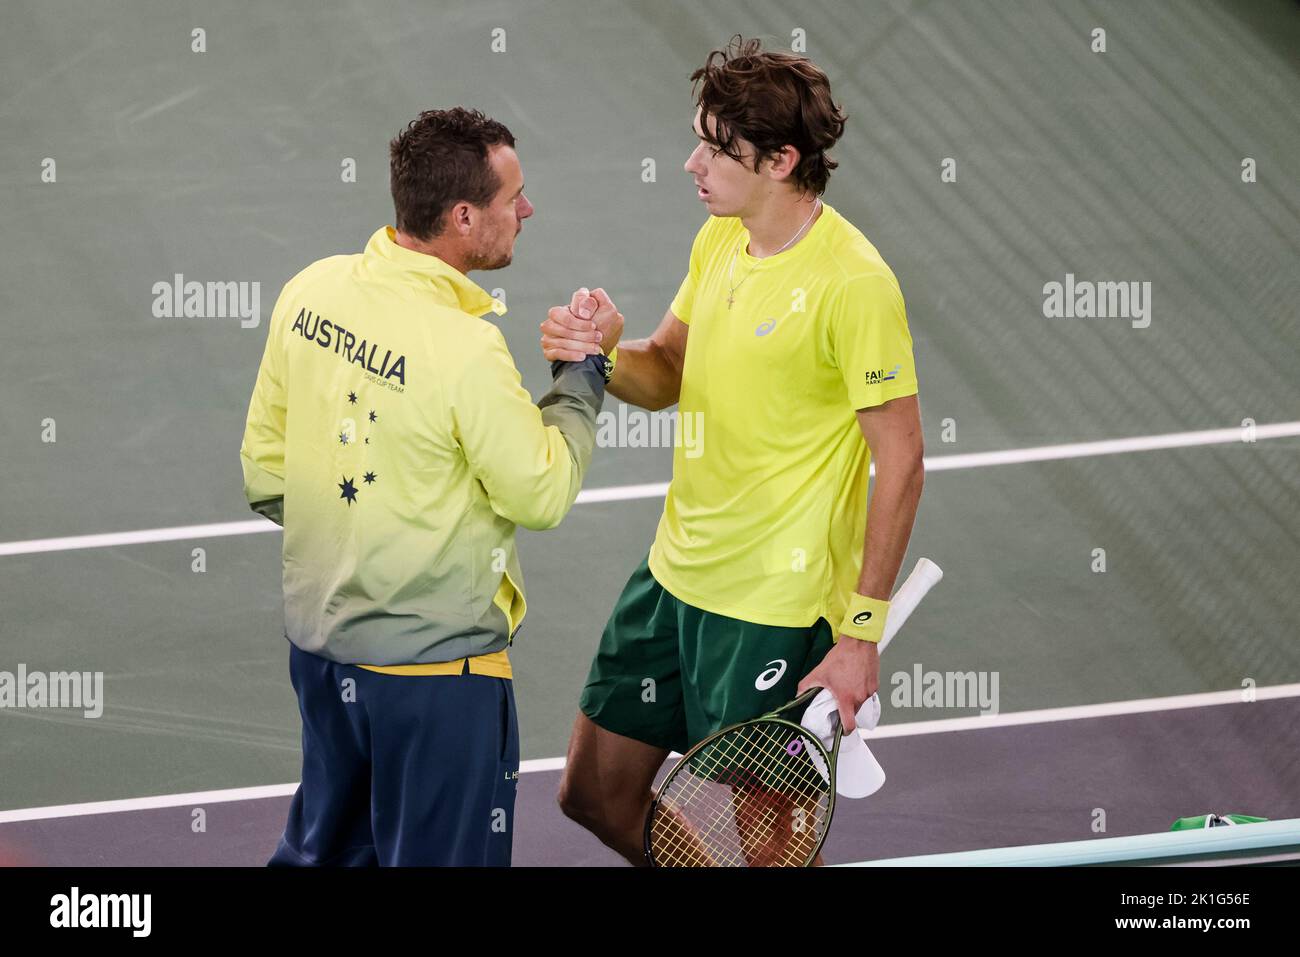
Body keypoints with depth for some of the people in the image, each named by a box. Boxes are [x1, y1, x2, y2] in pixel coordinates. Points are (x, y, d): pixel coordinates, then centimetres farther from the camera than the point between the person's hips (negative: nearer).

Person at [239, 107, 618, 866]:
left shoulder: (311, 291, -4)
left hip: (318, 640, 7)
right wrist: (583, 371, -4)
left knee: (326, 848, 23)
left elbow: (265, 466, 6)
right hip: (434, 661, -7)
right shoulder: (467, 351, -27)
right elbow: (543, 494, -15)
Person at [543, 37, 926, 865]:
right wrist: (606, 357, -9)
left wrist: (862, 634, -18)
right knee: (595, 795, 15)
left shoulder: (854, 282, -20)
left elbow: (901, 463, -18)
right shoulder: (719, 240, 4)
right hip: (673, 577, 8)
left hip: (772, 611, -8)